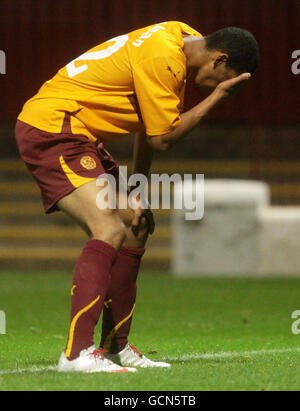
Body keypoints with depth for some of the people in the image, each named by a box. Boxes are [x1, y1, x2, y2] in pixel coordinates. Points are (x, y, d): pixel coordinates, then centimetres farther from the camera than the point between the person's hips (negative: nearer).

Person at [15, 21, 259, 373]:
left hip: (79, 134, 11)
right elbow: (162, 138, -17)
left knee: (136, 228, 13)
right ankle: (77, 353, -29)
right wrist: (216, 97, -13)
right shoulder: (162, 58, -22)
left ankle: (114, 347, 18)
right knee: (110, 230, -24)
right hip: (50, 127, -11)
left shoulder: (183, 38, 10)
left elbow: (149, 129, 16)